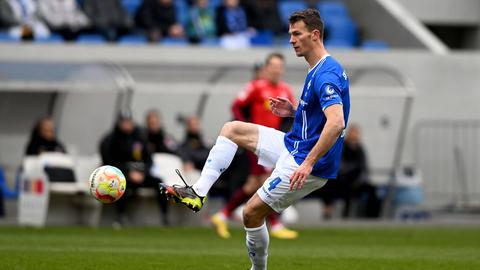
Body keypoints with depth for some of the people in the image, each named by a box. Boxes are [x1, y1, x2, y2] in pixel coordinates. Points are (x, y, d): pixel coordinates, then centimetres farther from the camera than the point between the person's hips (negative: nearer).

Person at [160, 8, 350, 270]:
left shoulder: (326, 75, -24)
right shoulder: (318, 70, 9)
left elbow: (336, 122, -36)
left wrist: (308, 163, -36)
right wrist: (293, 110, 5)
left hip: (308, 164, -10)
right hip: (294, 146, 10)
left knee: (252, 213, -4)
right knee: (231, 129, 12)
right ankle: (198, 193, 6)